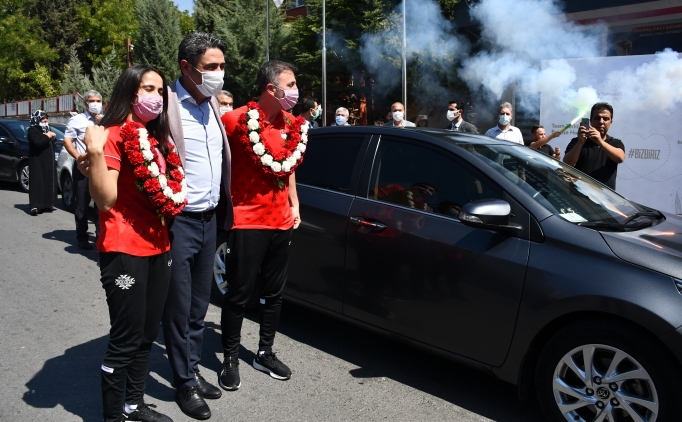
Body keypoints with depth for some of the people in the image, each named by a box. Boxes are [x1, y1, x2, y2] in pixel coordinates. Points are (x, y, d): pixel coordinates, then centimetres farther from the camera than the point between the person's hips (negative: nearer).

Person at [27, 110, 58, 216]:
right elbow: (37, 143, -23)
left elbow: (52, 144, 20)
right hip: (37, 161, -8)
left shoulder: (46, 129, 19)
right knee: (37, 183, -13)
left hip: (48, 161, 8)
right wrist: (47, 136, -14)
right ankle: (35, 206, -19)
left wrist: (53, 136, 1)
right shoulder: (32, 130, -6)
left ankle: (45, 204, 11)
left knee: (48, 182, 6)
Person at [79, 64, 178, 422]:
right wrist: (95, 153, -28)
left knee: (147, 335, 15)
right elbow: (105, 200, -19)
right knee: (125, 340, -1)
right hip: (124, 251, -8)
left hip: (157, 247, 8)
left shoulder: (156, 137, 13)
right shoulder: (113, 135, -11)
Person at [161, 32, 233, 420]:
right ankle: (185, 382, 23)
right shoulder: (167, 104, -12)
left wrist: (223, 212, 12)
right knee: (179, 307, 7)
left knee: (200, 304, 17)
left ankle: (194, 369, 33)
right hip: (179, 222, -6)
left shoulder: (213, 103, 10)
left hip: (210, 218, 7)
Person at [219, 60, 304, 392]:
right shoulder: (236, 121, -14)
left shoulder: (291, 124, 8)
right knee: (239, 294, 4)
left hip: (281, 222, 7)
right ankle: (230, 359, 23)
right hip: (247, 223, -6)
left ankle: (265, 353, 32)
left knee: (273, 292, 15)